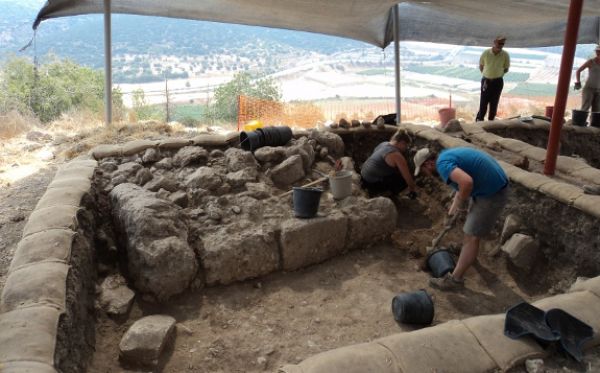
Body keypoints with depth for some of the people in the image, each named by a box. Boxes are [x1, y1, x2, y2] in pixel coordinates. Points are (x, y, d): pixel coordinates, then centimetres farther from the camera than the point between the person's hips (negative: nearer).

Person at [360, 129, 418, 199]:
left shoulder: (383, 144, 9)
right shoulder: (397, 156, -18)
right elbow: (408, 177, -10)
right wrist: (413, 189, 10)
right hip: (373, 185, -9)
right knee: (405, 179, -3)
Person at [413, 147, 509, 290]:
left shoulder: (442, 163, -20)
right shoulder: (446, 154, 11)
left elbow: (466, 182, -37)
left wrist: (460, 204, -20)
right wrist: (454, 205, 22)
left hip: (492, 193, -10)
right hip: (493, 183, 10)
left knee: (472, 236, -3)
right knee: (471, 219, 30)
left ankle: (455, 278, 6)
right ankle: (469, 251, 52)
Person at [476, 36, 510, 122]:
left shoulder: (505, 55, -10)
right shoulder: (486, 53, -10)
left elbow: (506, 69, 3)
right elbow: (481, 66, 5)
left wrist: (497, 75, 1)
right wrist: (486, 75, 6)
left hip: (498, 82, 1)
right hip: (486, 81, -1)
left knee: (494, 103, 9)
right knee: (483, 102, 2)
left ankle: (491, 120, 22)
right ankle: (479, 120, 14)